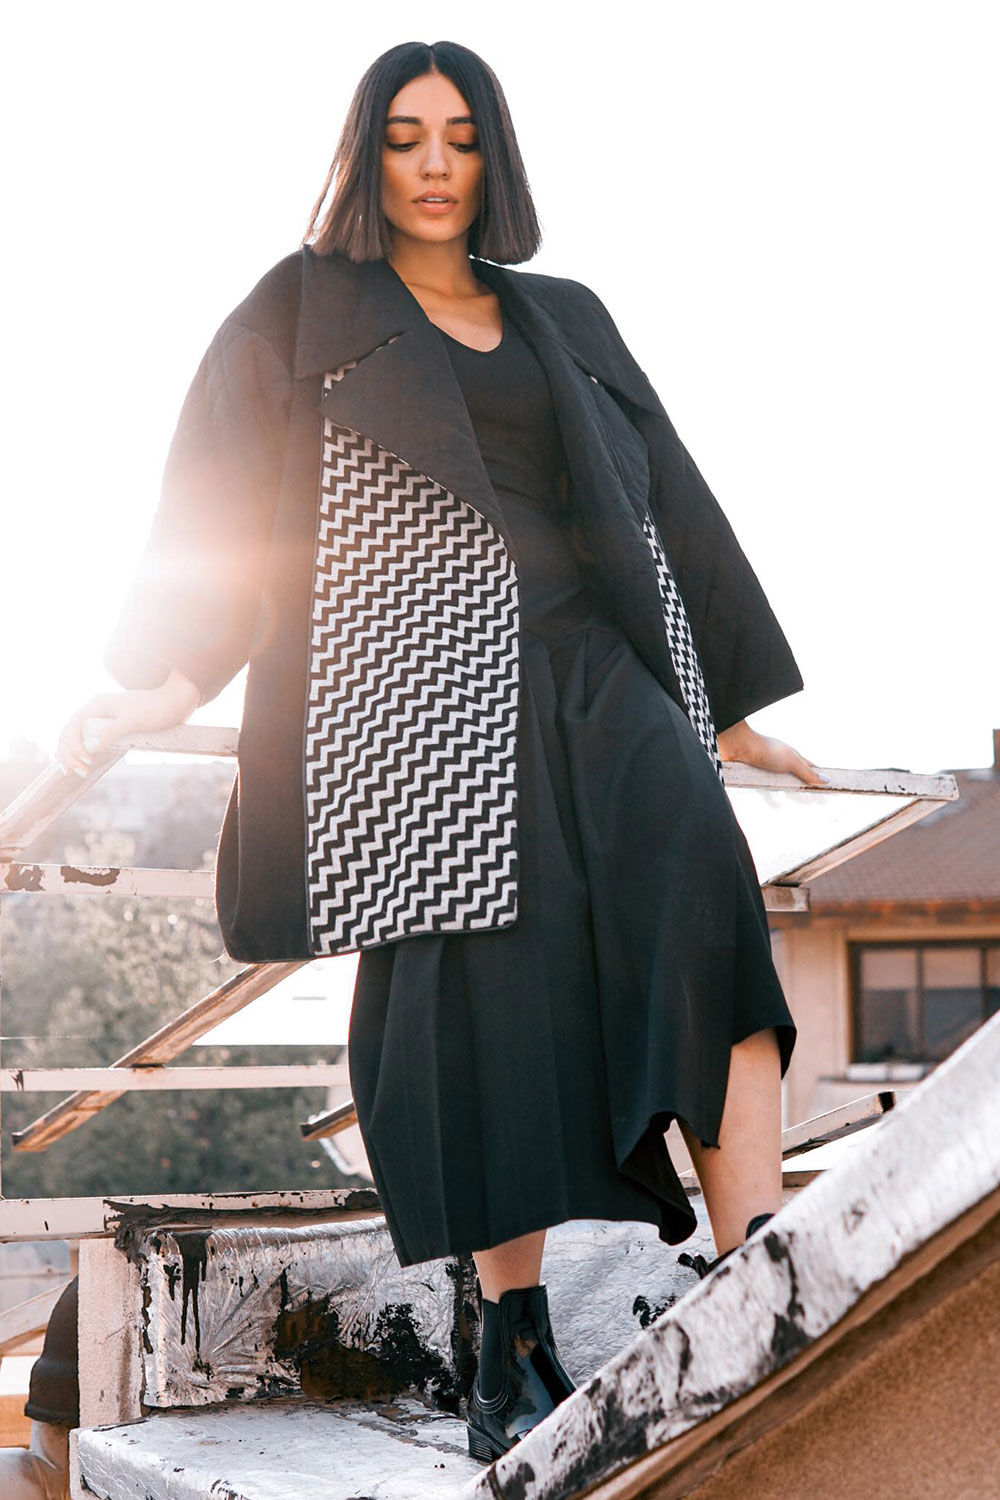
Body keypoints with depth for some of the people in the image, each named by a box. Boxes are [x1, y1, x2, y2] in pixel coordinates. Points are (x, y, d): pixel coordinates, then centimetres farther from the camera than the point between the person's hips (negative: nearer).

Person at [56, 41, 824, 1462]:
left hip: (591, 673, 3)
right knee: (483, 999, -12)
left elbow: (663, 494, 24)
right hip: (421, 689, -2)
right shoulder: (300, 315, 14)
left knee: (697, 888, -23)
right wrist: (162, 684, -9)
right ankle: (517, 1352, -3)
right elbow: (219, 507, 6)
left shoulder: (565, 321, 24)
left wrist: (732, 706, 21)